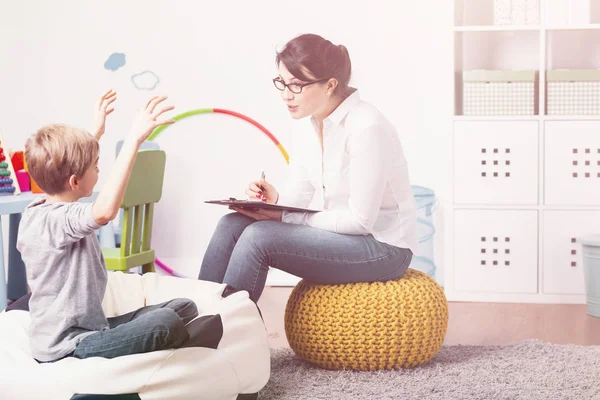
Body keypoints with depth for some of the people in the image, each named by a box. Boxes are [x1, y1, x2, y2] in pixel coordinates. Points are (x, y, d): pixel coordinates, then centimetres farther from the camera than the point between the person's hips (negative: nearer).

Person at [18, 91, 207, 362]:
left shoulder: (37, 211, 7)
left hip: (84, 329, 10)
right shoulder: (57, 220, -24)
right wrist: (134, 139, -44)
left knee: (184, 308, 4)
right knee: (165, 322, -28)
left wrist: (96, 132, 37)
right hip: (67, 349, -10)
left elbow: (64, 169, 32)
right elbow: (105, 211, -47)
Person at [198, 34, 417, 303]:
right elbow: (298, 198, 6)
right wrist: (275, 202, -17)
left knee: (259, 237, -24)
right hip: (344, 235, 8)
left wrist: (283, 216, -22)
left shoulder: (366, 128, -22)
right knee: (232, 224, -8)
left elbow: (360, 219, -23)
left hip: (383, 248, -8)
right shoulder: (316, 125, 4)